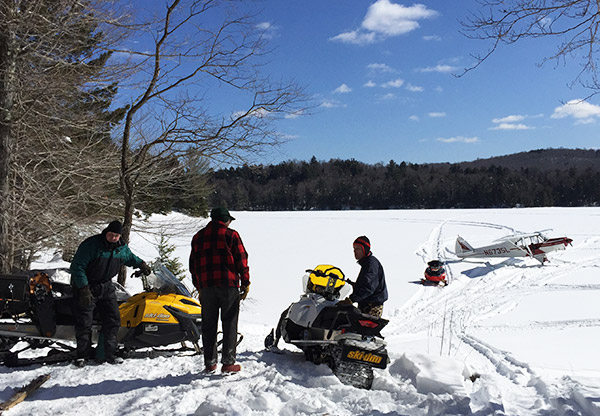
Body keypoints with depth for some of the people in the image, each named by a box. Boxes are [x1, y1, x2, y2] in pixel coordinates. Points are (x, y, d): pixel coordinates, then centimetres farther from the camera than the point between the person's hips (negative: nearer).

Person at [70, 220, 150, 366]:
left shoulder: (122, 248, 0)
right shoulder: (91, 244, -20)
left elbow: (130, 257, 26)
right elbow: (77, 266, -20)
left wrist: (141, 264, 10)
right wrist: (84, 289, -25)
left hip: (106, 287, 5)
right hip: (85, 286, -5)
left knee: (113, 320, -1)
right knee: (84, 323, -4)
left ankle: (105, 354, 7)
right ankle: (83, 354, 11)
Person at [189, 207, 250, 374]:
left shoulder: (198, 237, 15)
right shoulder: (231, 235, 0)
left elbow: (193, 264, 17)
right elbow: (241, 260, -3)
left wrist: (198, 286, 21)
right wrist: (245, 283, 3)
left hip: (206, 286, 4)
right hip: (229, 285, -4)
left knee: (209, 325, 10)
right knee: (229, 324, 2)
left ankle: (209, 363, 13)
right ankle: (228, 362, 2)